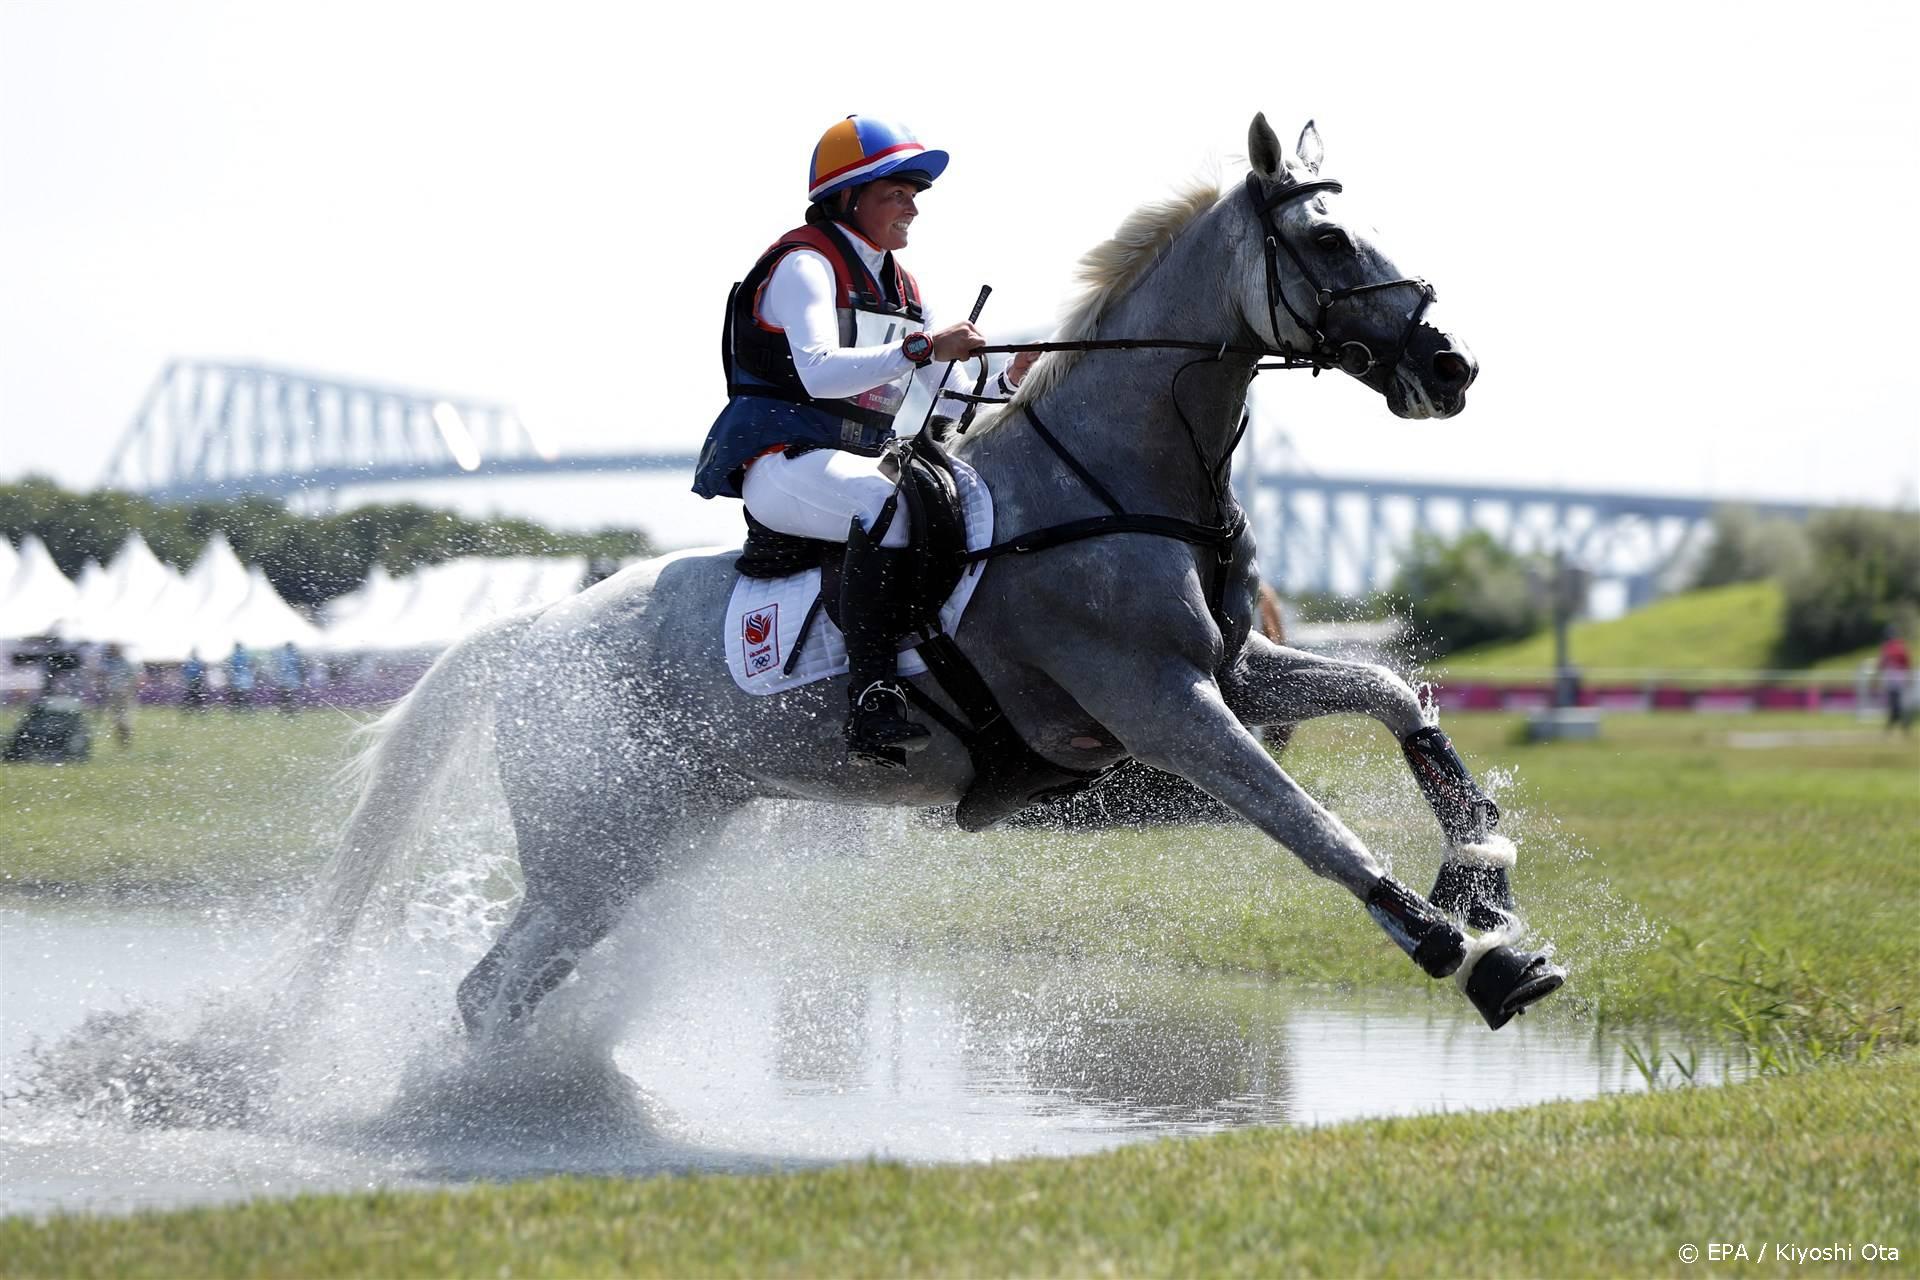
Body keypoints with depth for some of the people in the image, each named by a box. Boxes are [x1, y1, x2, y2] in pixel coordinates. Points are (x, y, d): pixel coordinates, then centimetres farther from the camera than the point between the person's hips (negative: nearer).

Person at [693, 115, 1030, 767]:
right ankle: (873, 702, -44)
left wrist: (1012, 383, -2)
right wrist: (923, 348, -30)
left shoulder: (902, 290, 20)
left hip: (860, 461, 9)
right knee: (890, 502, -38)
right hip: (781, 463, -9)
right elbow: (818, 370, -24)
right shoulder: (804, 263, -6)